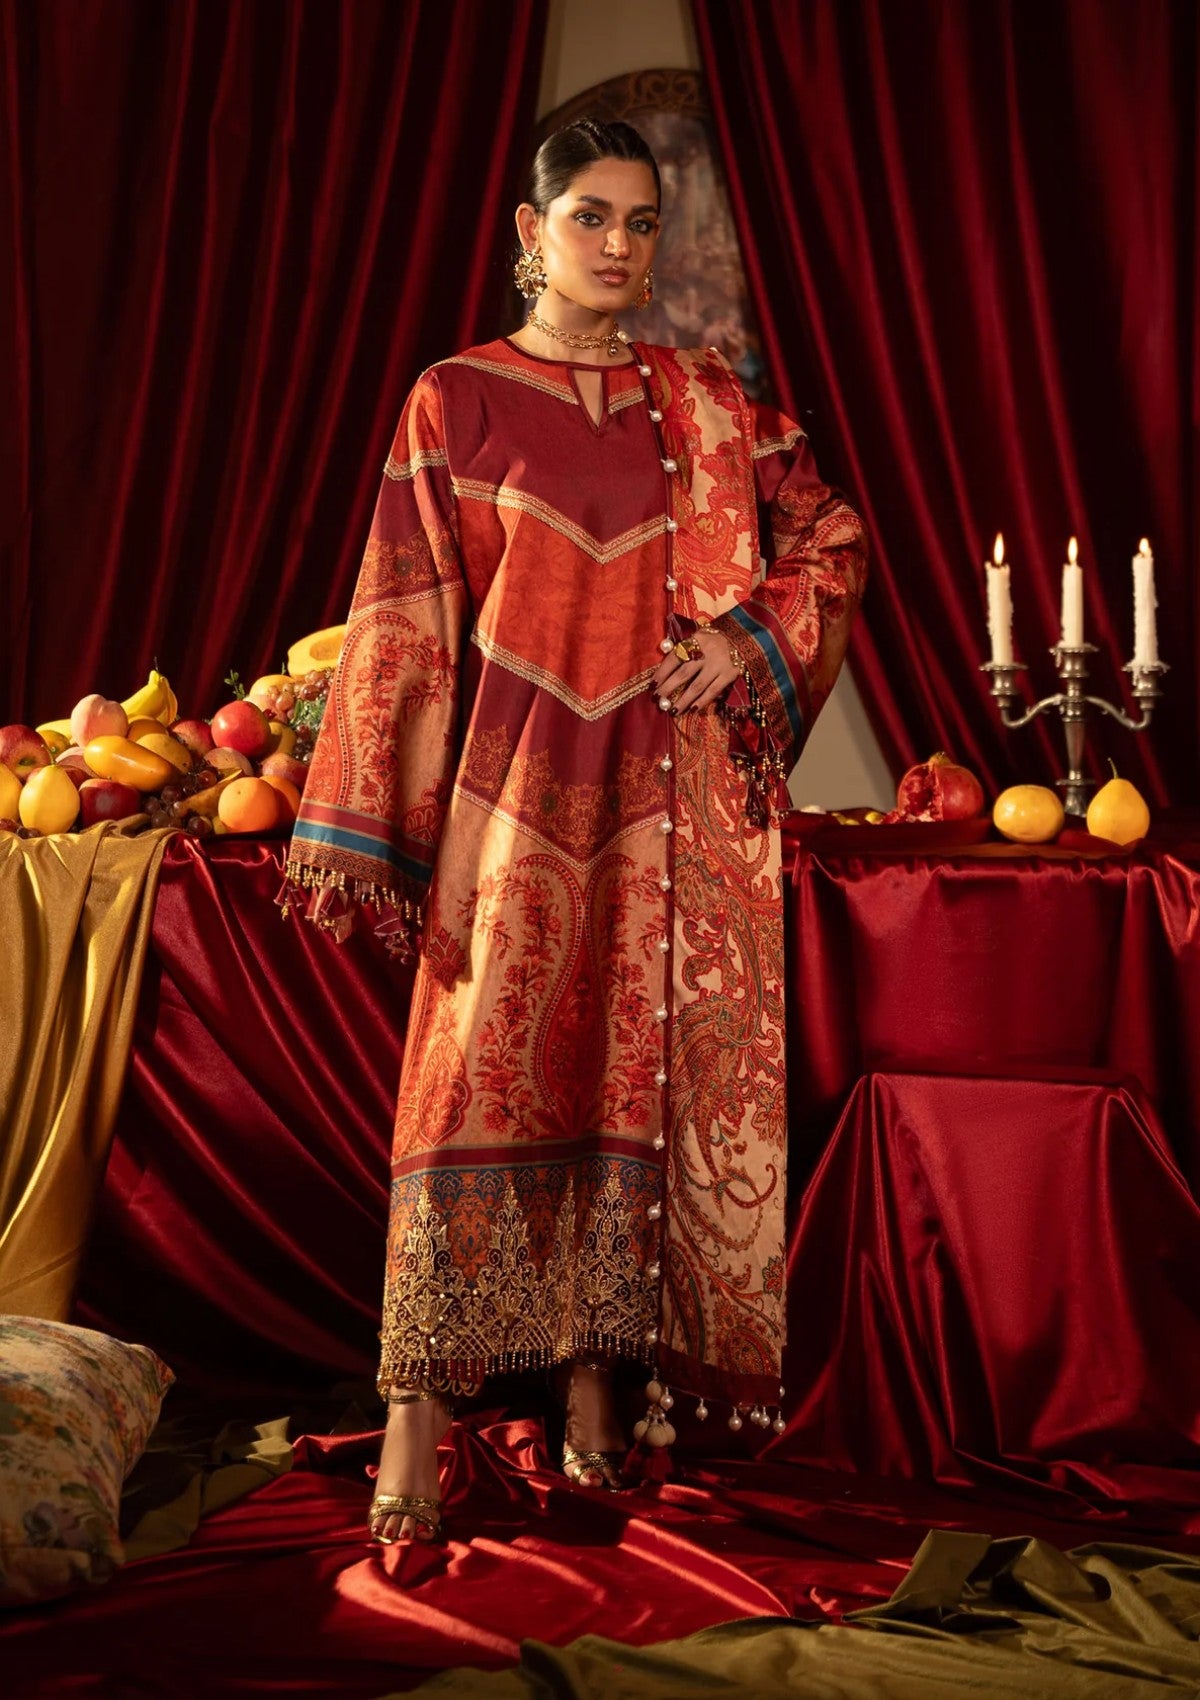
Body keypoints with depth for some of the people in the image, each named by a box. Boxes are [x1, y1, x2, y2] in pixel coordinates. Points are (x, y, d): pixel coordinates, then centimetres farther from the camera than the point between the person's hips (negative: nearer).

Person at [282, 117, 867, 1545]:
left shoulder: (706, 399, 13)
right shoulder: (456, 403, 5)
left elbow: (833, 538, 18)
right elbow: (403, 625, 0)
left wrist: (748, 636, -2)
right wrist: (353, 829, -6)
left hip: (675, 798, 3)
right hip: (518, 788, -3)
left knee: (640, 1079, 3)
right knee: (486, 1078, -10)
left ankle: (594, 1385, 13)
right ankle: (415, 1421, -6)